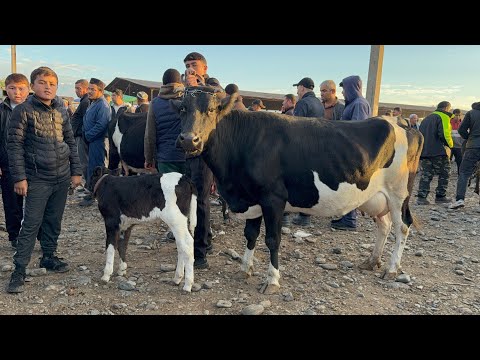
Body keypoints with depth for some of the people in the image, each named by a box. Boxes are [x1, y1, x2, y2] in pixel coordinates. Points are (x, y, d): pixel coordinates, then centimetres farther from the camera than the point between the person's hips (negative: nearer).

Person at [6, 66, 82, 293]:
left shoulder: (61, 110, 8)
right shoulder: (23, 111, -6)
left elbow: (70, 142, 12)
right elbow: (15, 145, -8)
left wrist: (76, 171, 9)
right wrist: (19, 178, -12)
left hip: (62, 177, 5)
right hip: (37, 179, -4)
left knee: (54, 221, 14)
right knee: (31, 224, -2)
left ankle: (49, 257, 30)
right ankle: (19, 270, 7)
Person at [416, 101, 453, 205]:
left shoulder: (428, 118, 20)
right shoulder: (444, 117, -4)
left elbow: (420, 134, 19)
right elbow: (444, 134, -17)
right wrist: (450, 144, -1)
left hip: (424, 151, 6)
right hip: (439, 151, -6)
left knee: (426, 174, 5)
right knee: (444, 174, 9)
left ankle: (421, 197, -5)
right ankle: (440, 196, 12)